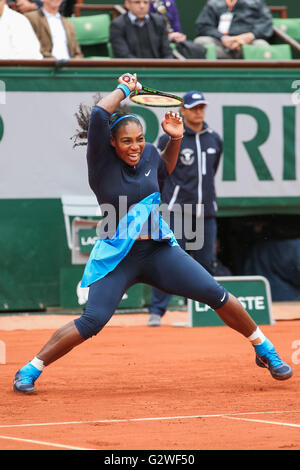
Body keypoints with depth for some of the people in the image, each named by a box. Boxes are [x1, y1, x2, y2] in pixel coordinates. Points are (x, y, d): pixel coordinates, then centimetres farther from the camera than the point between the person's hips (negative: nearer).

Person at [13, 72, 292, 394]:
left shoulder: (148, 154, 5)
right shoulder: (102, 161, -8)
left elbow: (164, 169, 32)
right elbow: (99, 113, -24)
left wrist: (174, 139, 14)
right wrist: (124, 88, -8)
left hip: (160, 250, 4)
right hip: (118, 257, -4)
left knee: (216, 295, -2)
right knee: (91, 322, -18)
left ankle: (265, 350, 16)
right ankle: (30, 370, -4)